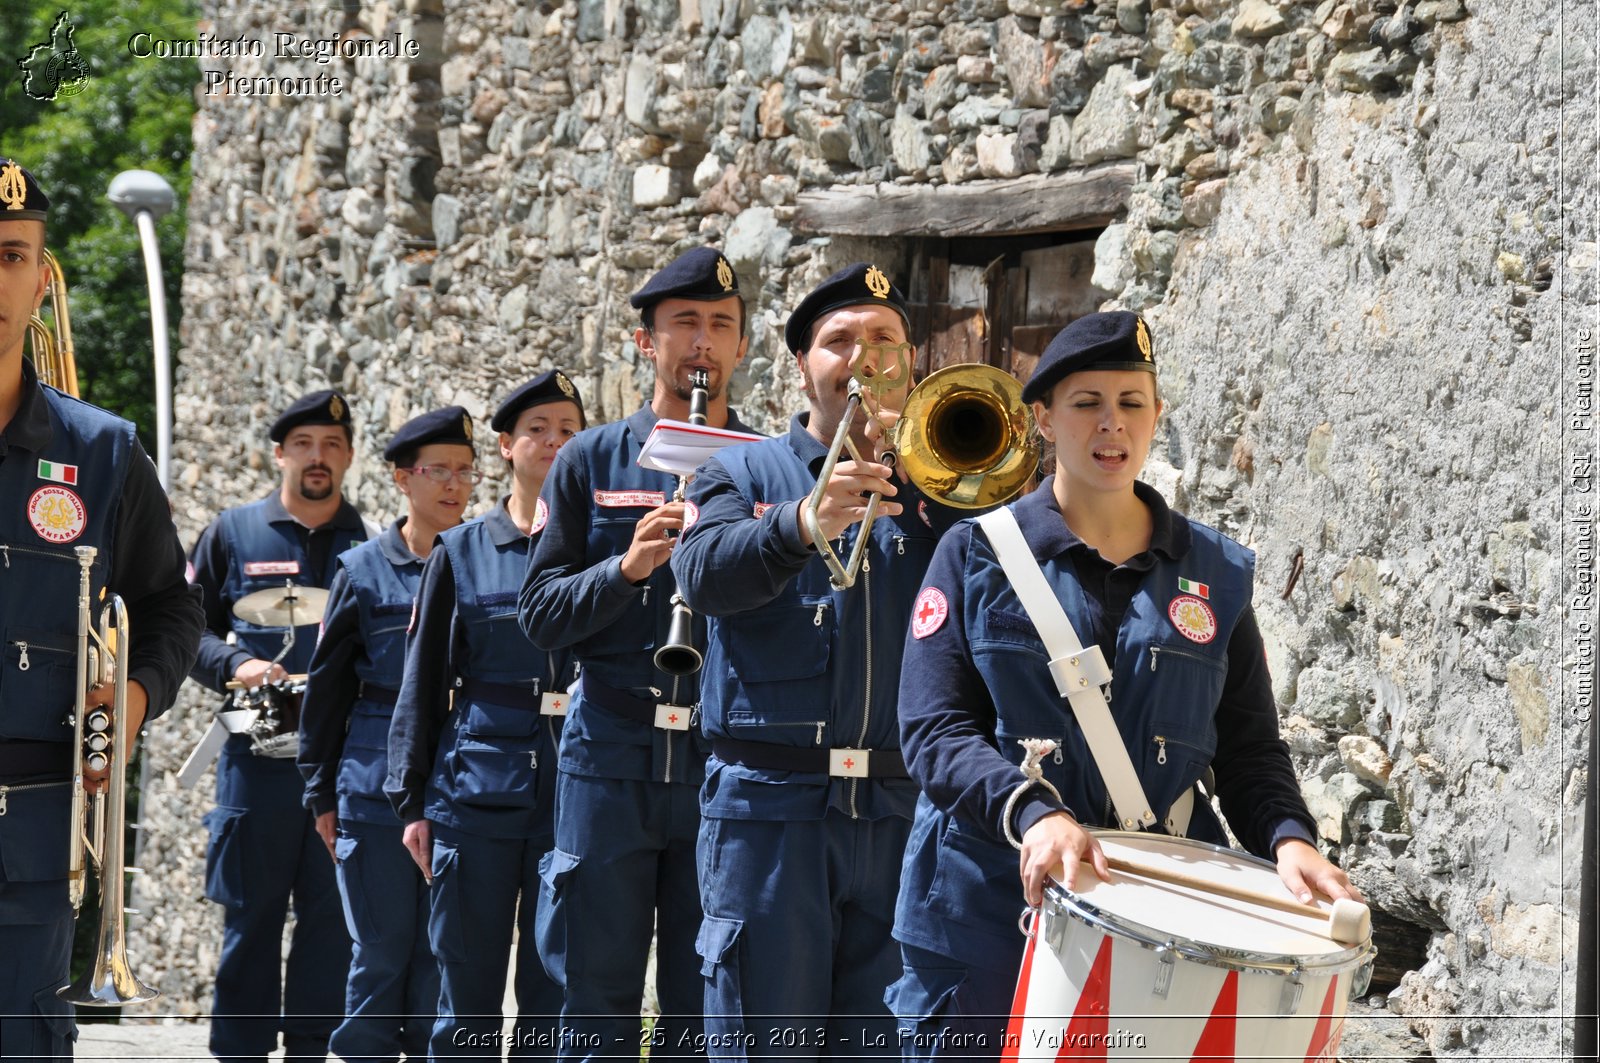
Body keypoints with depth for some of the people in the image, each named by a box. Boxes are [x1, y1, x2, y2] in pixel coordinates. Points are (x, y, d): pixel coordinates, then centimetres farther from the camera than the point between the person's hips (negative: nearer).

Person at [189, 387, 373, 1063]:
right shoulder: (234, 533, 9)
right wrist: (234, 666, -9)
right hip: (258, 755, -1)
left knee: (331, 917, 2)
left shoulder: (372, 543, 10)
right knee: (251, 914, 2)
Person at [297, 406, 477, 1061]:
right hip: (376, 786, -1)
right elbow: (327, 688, 8)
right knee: (380, 952, 1)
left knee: (442, 955, 2)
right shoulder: (362, 570, 4)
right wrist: (320, 794, 6)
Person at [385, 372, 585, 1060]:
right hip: (476, 789, 0)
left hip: (573, 792, 0)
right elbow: (423, 685, 10)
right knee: (467, 991, 2)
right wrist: (411, 801, 5)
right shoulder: (459, 552, 9)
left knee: (554, 997, 2)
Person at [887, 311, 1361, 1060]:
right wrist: (1031, 813, -24)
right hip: (988, 914, -2)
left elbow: (1250, 746, 11)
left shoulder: (1217, 574, 10)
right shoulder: (977, 556, 3)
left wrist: (1288, 837, -10)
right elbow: (933, 729, -6)